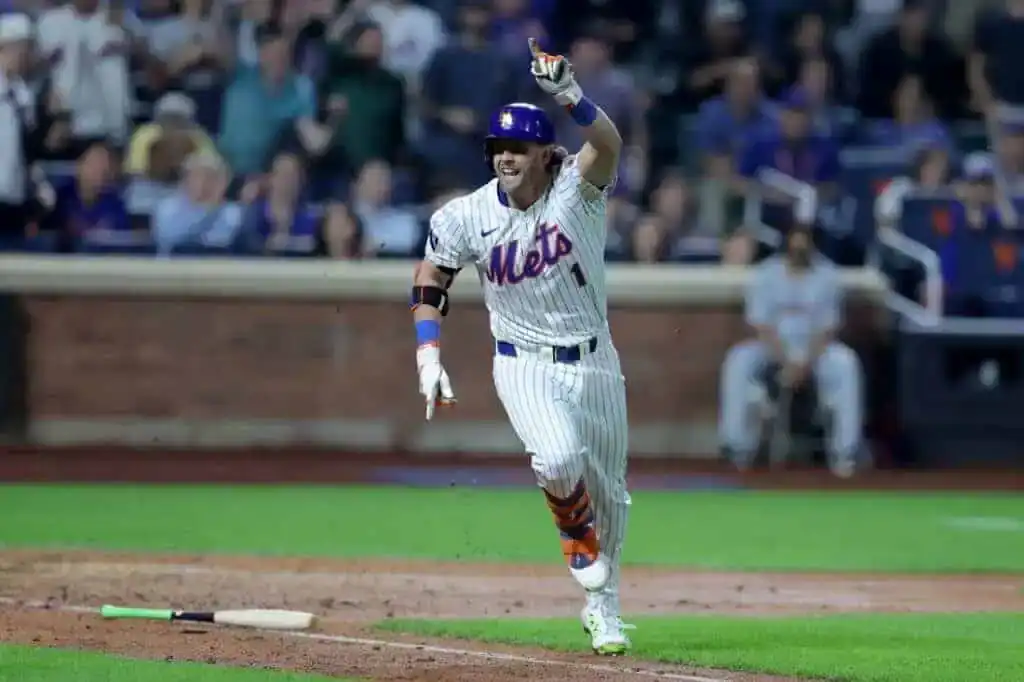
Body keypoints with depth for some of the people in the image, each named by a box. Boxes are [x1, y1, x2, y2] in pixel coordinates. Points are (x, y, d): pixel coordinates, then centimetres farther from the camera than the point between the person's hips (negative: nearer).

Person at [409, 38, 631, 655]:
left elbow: (608, 145, -37)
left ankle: (604, 605, 31)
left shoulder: (577, 189, -15)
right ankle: (577, 541, 3)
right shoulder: (467, 217, -9)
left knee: (609, 490, 11)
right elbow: (432, 276, 6)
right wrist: (428, 355, -3)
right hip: (524, 366, -1)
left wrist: (572, 97, -57)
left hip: (594, 361, 1)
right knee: (559, 457, -29)